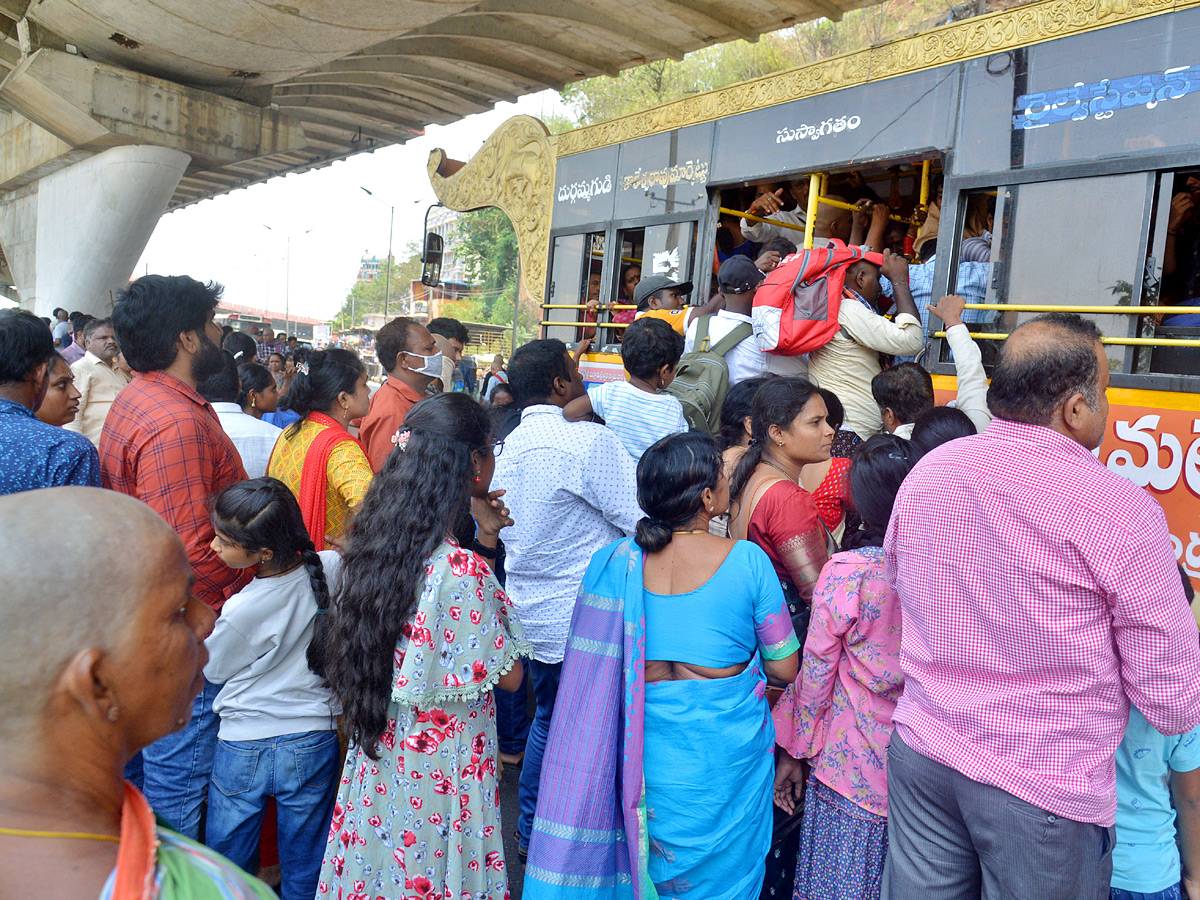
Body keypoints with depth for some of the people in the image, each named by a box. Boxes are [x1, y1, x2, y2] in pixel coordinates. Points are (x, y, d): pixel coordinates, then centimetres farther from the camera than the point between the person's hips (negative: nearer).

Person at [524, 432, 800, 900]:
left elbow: (593, 665, 0)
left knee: (652, 862, 22)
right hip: (726, 747, -2)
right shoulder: (748, 561, -14)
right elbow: (784, 669, -7)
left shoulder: (617, 562, -9)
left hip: (646, 744, 2)